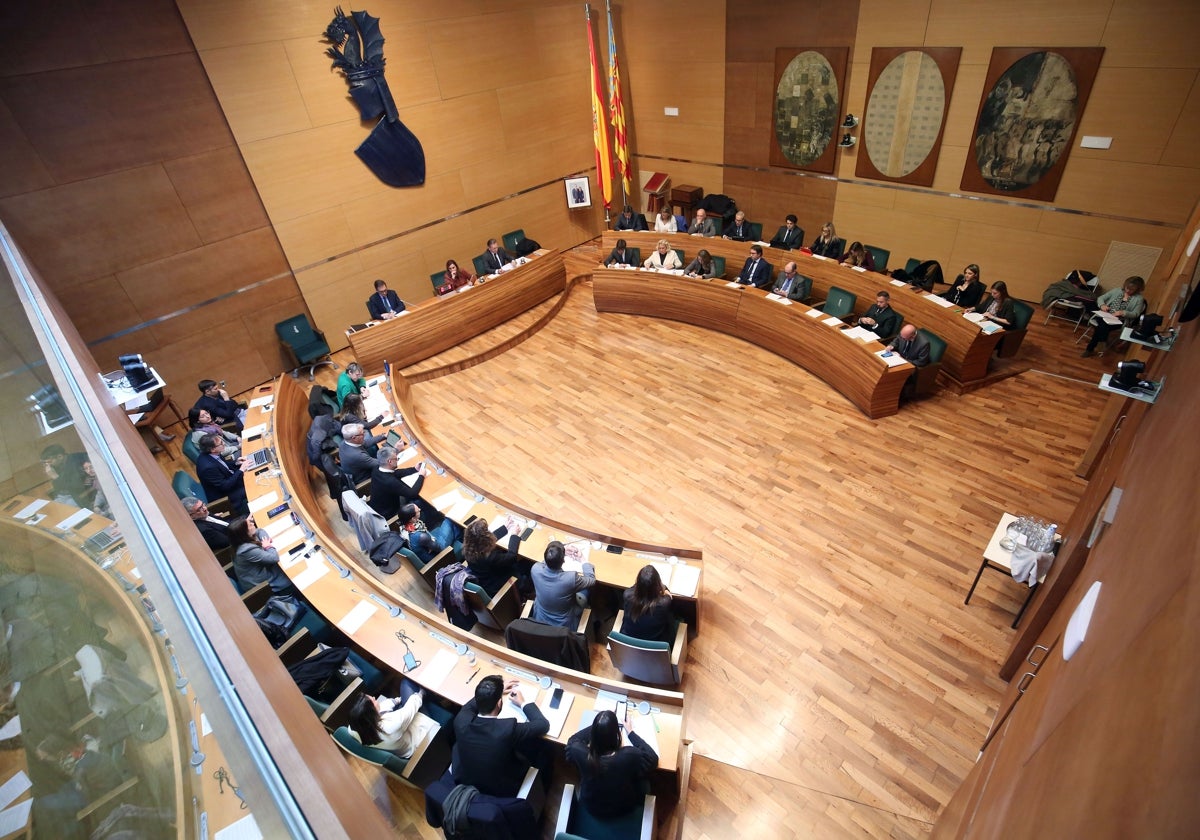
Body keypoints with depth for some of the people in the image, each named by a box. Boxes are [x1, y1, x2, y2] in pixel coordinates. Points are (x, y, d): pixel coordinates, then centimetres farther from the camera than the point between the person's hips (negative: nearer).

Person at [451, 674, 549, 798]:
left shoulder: (461, 721, -25)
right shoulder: (508, 728, -36)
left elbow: (471, 705, 2)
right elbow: (543, 725, -17)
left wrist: (495, 691, 7)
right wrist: (523, 703, -5)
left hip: (464, 784, 3)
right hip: (502, 792, -3)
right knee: (537, 744, 14)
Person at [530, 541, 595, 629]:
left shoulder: (535, 569, -27)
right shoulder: (571, 578, -35)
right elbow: (591, 579, -12)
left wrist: (561, 552, 6)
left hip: (540, 621, 3)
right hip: (564, 626, -3)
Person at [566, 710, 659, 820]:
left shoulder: (581, 753, -33)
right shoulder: (630, 756, -39)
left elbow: (573, 740, -8)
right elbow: (652, 758, -16)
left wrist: (599, 725, -6)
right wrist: (630, 732, -9)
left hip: (590, 808, 1)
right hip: (624, 810, -1)